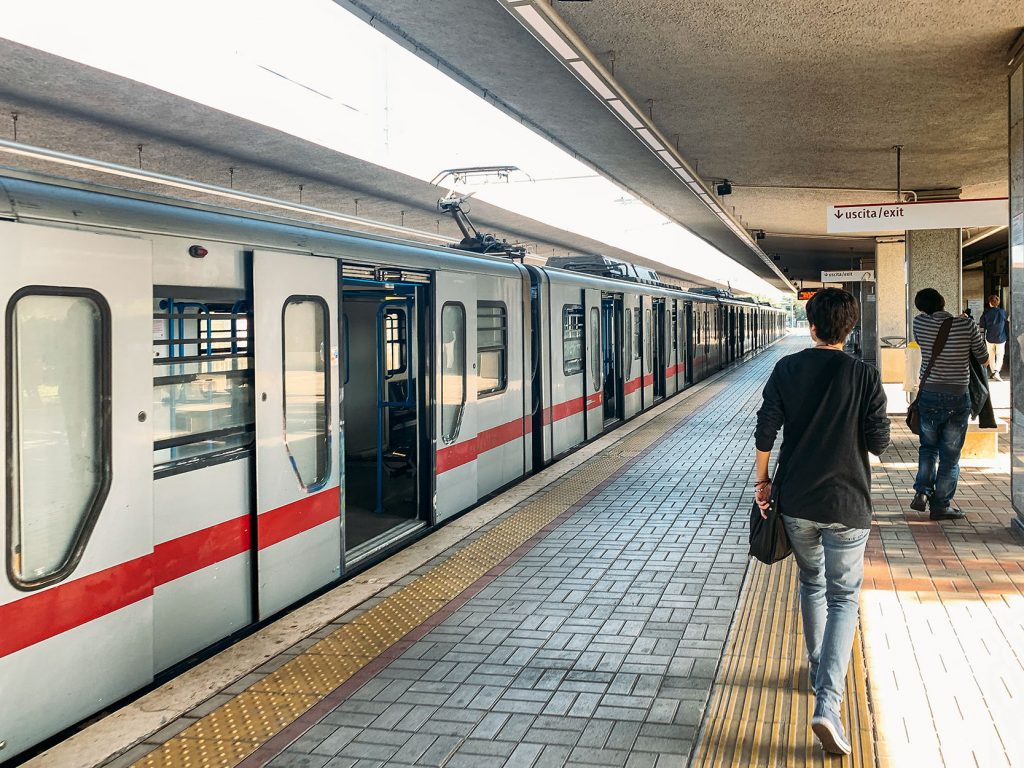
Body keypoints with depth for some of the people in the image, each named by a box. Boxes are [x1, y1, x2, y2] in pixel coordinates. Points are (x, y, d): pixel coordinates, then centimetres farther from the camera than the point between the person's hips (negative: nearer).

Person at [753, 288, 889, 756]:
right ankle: (827, 704, -10)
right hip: (846, 505, -3)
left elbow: (765, 430, -4)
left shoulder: (787, 370, -3)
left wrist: (762, 480, 9)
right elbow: (878, 443, -7)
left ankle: (820, 675, 37)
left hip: (796, 502, 3)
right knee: (843, 598, 4)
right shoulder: (865, 377, -9)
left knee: (812, 585, 23)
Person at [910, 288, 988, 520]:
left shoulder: (920, 322, -6)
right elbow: (984, 359, 1)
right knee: (950, 455, 8)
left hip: (929, 396, 2)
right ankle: (941, 505, 13)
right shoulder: (967, 326, -11)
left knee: (928, 447, 21)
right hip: (958, 398, -2)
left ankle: (922, 492, 6)